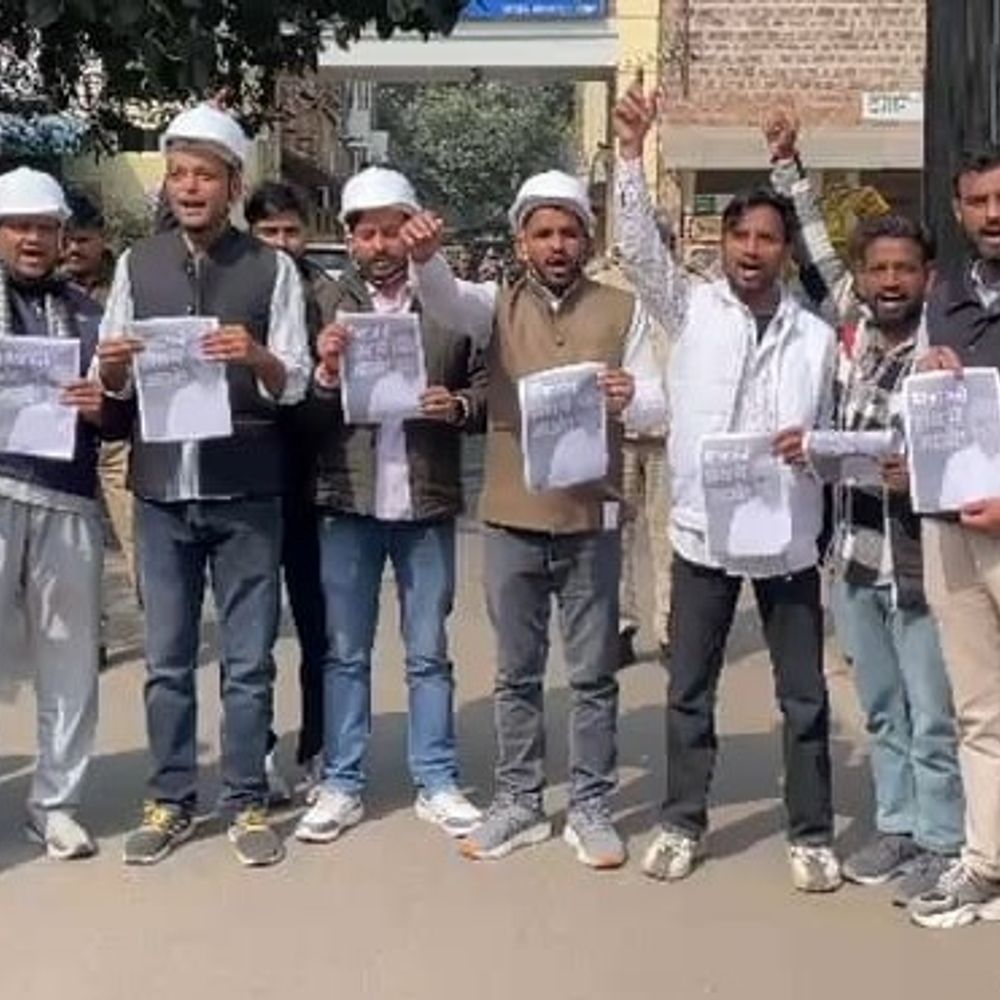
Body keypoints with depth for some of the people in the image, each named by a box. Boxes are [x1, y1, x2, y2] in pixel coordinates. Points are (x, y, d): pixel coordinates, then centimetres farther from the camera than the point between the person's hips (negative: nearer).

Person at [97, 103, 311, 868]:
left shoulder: (272, 268, -1)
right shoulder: (137, 264, 7)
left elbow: (294, 386, -4)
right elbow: (113, 386, 9)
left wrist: (257, 359, -24)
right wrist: (113, 367, -14)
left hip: (245, 491, -2)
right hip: (161, 489, 2)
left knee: (249, 660, 6)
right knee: (167, 661, 10)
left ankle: (246, 804, 18)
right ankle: (170, 802, 23)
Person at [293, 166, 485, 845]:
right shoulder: (329, 304, 5)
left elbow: (489, 387, 5)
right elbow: (299, 411, 2)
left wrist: (458, 406, -15)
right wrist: (327, 374, -17)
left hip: (427, 501, 0)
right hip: (348, 499, 1)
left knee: (429, 653, 9)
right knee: (345, 653, 8)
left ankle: (437, 783, 20)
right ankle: (342, 785, 18)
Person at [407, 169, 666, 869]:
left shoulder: (622, 309, 3)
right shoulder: (498, 304, 4)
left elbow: (658, 401, 1)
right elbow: (445, 299, -16)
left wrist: (630, 399, -23)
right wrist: (426, 257, -39)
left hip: (592, 519, -1)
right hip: (512, 518, 1)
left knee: (593, 674, 7)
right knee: (517, 673, 11)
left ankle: (591, 807, 19)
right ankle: (520, 802, 23)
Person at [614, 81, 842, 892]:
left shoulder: (816, 336, 4)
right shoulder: (692, 309, 1)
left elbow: (827, 435, 9)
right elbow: (640, 247, -12)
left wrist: (811, 447, -15)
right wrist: (632, 152, -21)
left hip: (788, 537, 1)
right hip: (703, 530, 0)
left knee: (804, 694, 8)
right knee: (690, 688, 9)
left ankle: (812, 834, 21)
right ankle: (684, 822, 24)